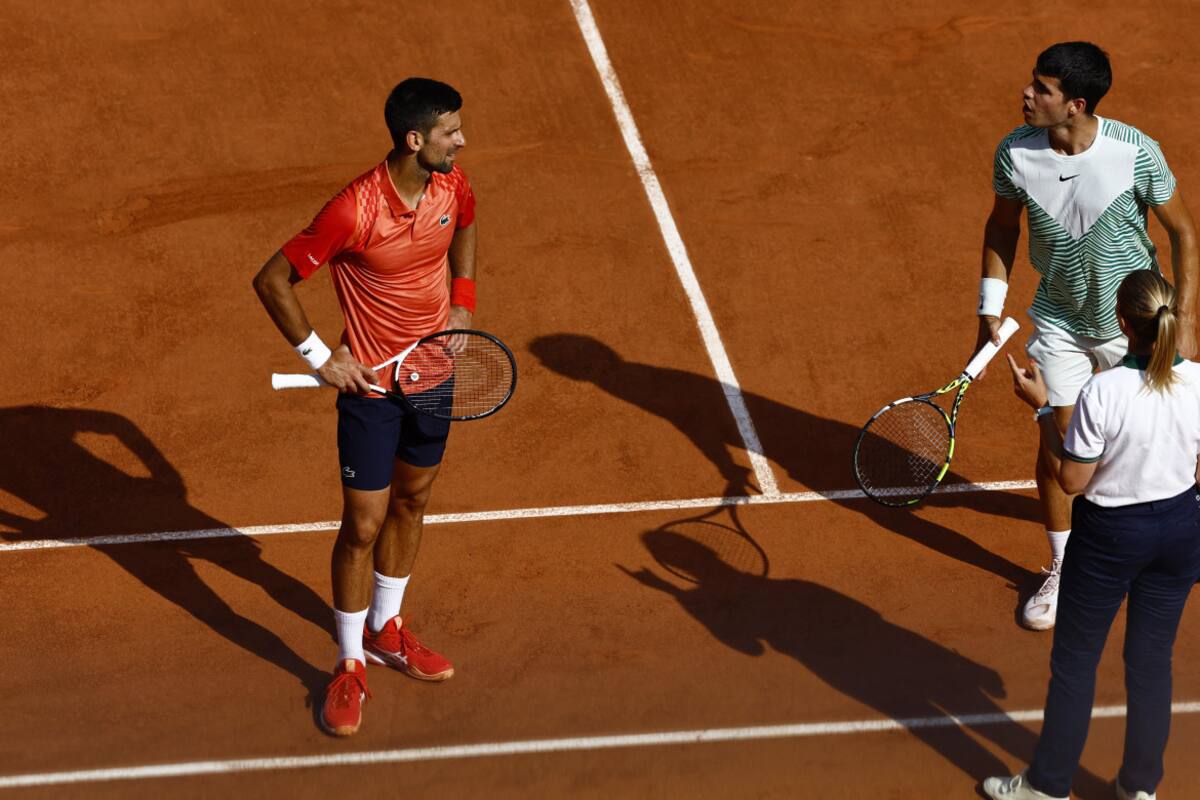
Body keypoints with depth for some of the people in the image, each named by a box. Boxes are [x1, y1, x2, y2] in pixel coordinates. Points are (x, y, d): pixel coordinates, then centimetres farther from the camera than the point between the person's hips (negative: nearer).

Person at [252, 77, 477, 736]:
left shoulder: (452, 186, -8)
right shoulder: (354, 210, -28)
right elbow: (271, 281, -19)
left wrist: (462, 305, 6)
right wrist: (320, 357, -16)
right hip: (371, 384, -6)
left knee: (411, 501, 20)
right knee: (363, 525, 1)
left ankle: (384, 630, 40)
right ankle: (350, 667, 17)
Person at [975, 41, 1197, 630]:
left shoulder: (1134, 153, -27)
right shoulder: (1015, 153, -18)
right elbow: (1002, 226, 2)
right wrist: (990, 307, -1)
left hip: (1133, 322, -2)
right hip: (1060, 320, 2)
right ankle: (1061, 570, 19)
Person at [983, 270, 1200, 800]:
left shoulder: (1102, 393, -27)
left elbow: (1071, 481, -15)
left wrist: (1041, 407, -9)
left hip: (1110, 537, -4)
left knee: (1074, 662, 14)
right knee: (1152, 662, 19)